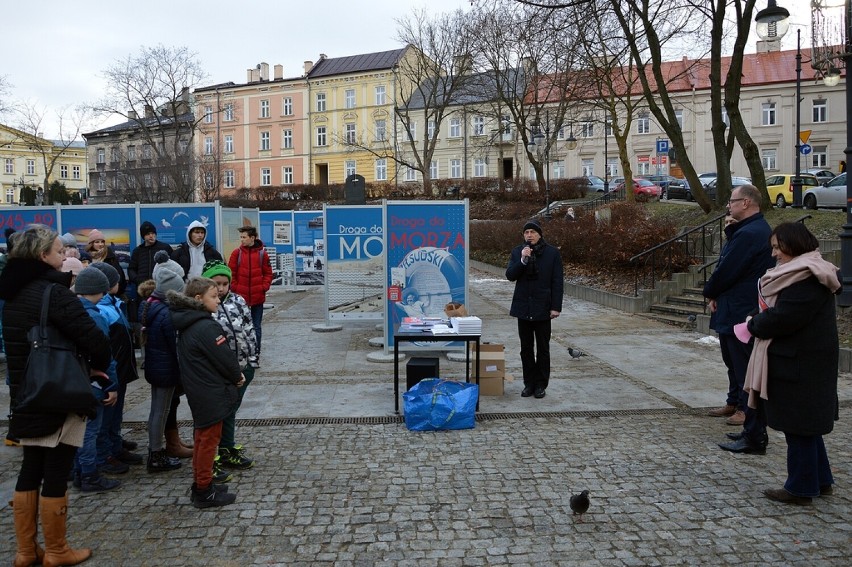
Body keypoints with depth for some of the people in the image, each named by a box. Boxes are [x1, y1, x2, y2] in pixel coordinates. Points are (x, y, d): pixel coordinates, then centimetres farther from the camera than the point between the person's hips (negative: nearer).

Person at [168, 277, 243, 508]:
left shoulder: (187, 324, 8)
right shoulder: (206, 327, -22)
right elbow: (224, 357, -19)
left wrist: (233, 375, 13)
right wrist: (237, 376, -1)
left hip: (197, 391, 9)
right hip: (211, 393, -9)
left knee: (203, 437, 19)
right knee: (209, 439, 2)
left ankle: (201, 485, 30)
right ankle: (204, 492, 12)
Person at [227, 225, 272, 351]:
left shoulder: (262, 253, 0)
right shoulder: (236, 253, 0)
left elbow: (268, 273, 4)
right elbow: (231, 273, 2)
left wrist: (264, 287, -6)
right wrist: (235, 289, -5)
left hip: (257, 297, 0)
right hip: (240, 296, 0)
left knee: (256, 326, 7)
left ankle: (255, 352, 16)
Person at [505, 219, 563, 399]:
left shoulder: (552, 253, -3)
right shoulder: (517, 251, 5)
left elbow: (558, 282, -4)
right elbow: (510, 275, -3)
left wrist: (556, 307, -9)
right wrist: (522, 261, -18)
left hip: (543, 308, -3)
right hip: (523, 307, 3)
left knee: (542, 349, 7)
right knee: (526, 349, 9)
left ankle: (541, 384, 16)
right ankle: (529, 383, 19)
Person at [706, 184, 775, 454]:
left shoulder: (749, 234, -22)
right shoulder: (757, 229, 14)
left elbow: (726, 270, -19)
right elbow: (729, 263, 14)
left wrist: (710, 291, -3)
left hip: (741, 314, -11)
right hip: (737, 312, 11)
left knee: (747, 372, -8)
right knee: (733, 360, 26)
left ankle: (755, 436, -4)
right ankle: (735, 403, 46)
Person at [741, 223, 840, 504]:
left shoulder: (805, 280, -21)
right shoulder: (808, 273, 14)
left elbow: (781, 319, -24)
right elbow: (781, 310, 15)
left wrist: (754, 324, -6)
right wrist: (761, 322, -2)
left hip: (799, 364, -10)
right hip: (804, 361, 10)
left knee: (798, 427, 1)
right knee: (807, 425, 20)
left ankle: (800, 488, 13)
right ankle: (821, 480, 32)